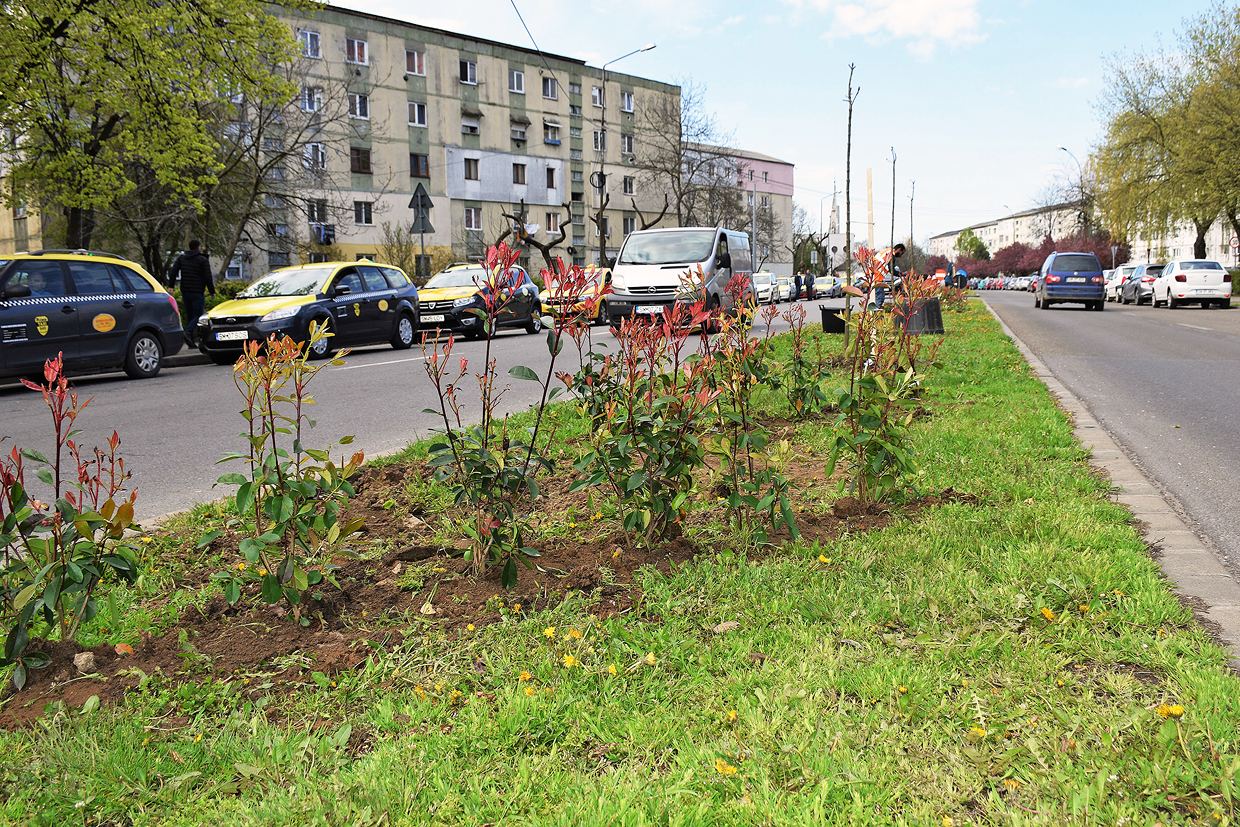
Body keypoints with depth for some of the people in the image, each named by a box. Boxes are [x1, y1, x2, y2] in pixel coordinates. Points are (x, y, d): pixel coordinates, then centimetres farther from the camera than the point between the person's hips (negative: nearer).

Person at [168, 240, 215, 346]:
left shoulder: (181, 258, 12)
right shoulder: (203, 260, -2)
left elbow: (173, 272, 4)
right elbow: (208, 277, -7)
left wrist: (170, 286, 4)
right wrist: (212, 291, -1)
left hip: (185, 292, 5)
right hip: (197, 292, -5)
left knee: (189, 316, 11)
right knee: (198, 315, -2)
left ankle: (191, 342, 6)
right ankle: (188, 332, -29)